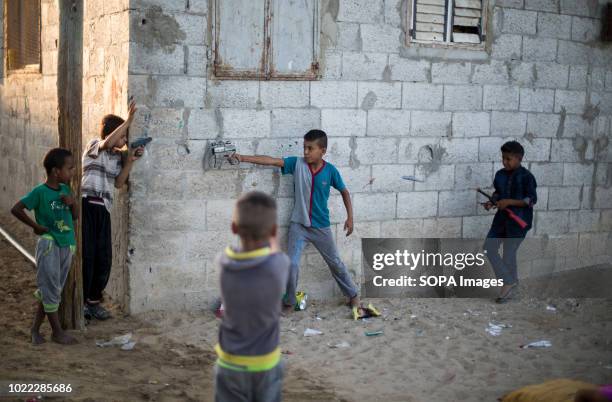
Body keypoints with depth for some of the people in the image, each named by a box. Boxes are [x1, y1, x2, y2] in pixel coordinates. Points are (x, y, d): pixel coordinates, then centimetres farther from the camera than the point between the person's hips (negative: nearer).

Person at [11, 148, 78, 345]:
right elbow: (16, 209, -14)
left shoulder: (65, 190, 6)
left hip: (67, 245, 7)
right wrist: (35, 226, -10)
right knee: (50, 290, 1)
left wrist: (72, 203, -5)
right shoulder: (40, 192, -13)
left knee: (50, 291, 12)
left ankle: (35, 328, 22)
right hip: (49, 245, -7)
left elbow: (75, 216, 14)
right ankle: (57, 332, 9)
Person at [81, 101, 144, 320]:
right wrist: (129, 120, -23)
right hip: (86, 204, -6)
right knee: (86, 255, -5)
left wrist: (130, 161, -1)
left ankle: (94, 301, 19)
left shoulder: (118, 156, 16)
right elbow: (108, 142, -22)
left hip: (103, 209, 6)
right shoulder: (94, 145, 1)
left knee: (104, 257, 5)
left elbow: (118, 182, 8)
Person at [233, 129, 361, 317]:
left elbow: (344, 191, 4)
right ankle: (289, 302, 14)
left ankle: (353, 294, 31)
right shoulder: (297, 163, -10)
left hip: (321, 226, 0)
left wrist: (350, 217, 2)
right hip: (298, 225, 0)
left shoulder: (330, 171, -10)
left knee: (335, 262, 12)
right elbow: (271, 160, -17)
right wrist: (243, 158, -25)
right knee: (291, 264, -5)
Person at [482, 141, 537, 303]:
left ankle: (510, 283, 14)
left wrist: (509, 202, -22)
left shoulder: (526, 177, -13)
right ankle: (509, 282, 14)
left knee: (508, 253, -4)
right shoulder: (500, 175, 6)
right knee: (489, 247, 2)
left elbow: (532, 199, -15)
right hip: (502, 217, 7)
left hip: (519, 221, -7)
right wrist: (492, 202, -3)